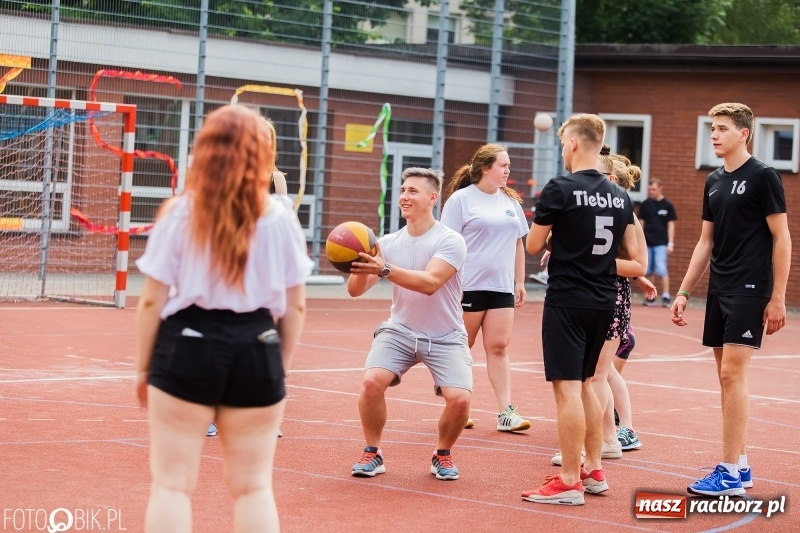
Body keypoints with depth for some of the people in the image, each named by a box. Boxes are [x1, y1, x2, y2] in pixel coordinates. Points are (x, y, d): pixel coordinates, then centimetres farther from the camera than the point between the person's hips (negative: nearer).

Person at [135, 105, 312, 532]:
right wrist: (281, 365, 16)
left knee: (172, 484, 4)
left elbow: (152, 300, -3)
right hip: (256, 352, 2)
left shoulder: (180, 214, -3)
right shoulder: (280, 219, 2)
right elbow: (295, 306, 5)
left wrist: (143, 367, 7)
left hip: (188, 348, -2)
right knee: (253, 485, 11)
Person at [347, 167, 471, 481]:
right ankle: (372, 454, -3)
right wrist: (360, 269, -29)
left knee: (459, 398, -21)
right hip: (399, 331, 3)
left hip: (445, 338, -3)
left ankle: (443, 455, 9)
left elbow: (430, 282, -31)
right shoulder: (388, 243, -1)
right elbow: (356, 290, -6)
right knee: (372, 381, -23)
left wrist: (384, 270, -43)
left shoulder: (450, 241, -15)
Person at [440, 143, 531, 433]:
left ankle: (506, 413, -2)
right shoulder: (461, 199, -4)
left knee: (498, 347, 0)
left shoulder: (510, 201, 12)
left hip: (501, 287, 4)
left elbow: (517, 244, 19)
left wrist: (520, 282, 16)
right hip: (468, 286, -4)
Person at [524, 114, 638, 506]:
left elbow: (533, 246, -4)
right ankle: (594, 471, 23)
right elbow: (630, 253, 12)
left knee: (568, 387, -5)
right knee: (585, 384, 19)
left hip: (568, 300, -7)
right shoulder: (620, 196, 7)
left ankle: (569, 482, -4)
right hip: (604, 301, 7)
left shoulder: (560, 190, -12)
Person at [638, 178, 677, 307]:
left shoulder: (668, 205, 0)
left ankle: (666, 296, -11)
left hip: (661, 243, -3)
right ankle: (650, 297, 13)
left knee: (662, 269, -13)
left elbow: (671, 225, 1)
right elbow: (641, 223, 10)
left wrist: (670, 243, -5)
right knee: (647, 271, 5)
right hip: (647, 243, 3)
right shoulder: (645, 204, 6)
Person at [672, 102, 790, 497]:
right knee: (727, 377, 9)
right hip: (718, 290, 8)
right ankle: (740, 465, 16)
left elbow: (782, 238, -8)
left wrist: (777, 298, -12)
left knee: (732, 374, -12)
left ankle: (730, 474, -9)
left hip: (749, 290, -8)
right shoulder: (714, 182, 13)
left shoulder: (762, 177, -8)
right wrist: (684, 292, 14)